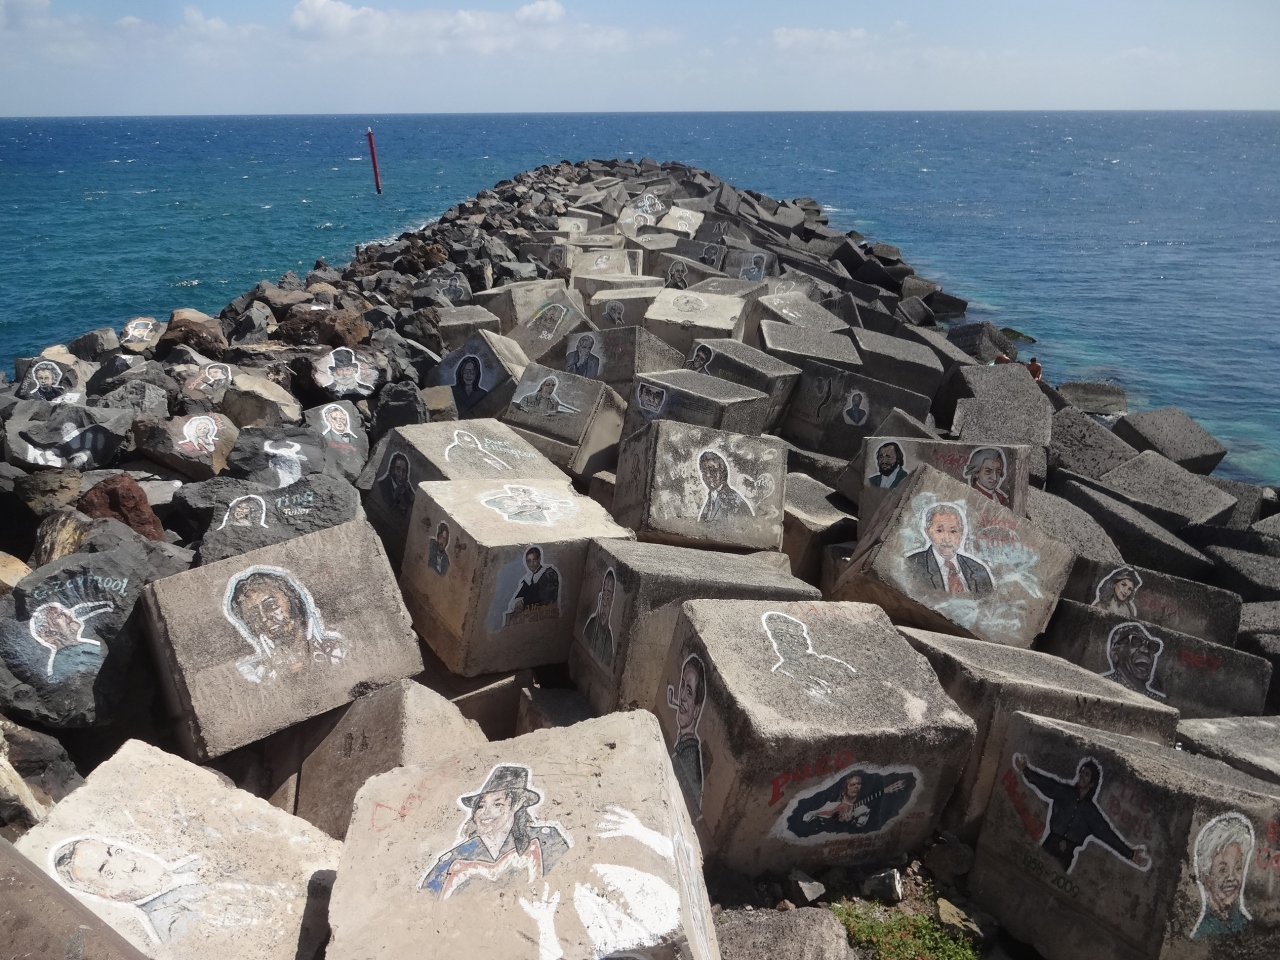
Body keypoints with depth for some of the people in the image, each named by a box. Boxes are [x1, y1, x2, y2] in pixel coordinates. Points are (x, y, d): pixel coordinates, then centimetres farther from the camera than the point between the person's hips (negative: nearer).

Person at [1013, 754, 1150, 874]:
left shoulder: (1092, 812, 6)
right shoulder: (1064, 792, 4)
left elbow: (1108, 835, 4)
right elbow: (1045, 783, -9)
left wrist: (1130, 855, -4)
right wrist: (1025, 770, -26)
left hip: (1067, 857, 0)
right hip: (1048, 849, 0)